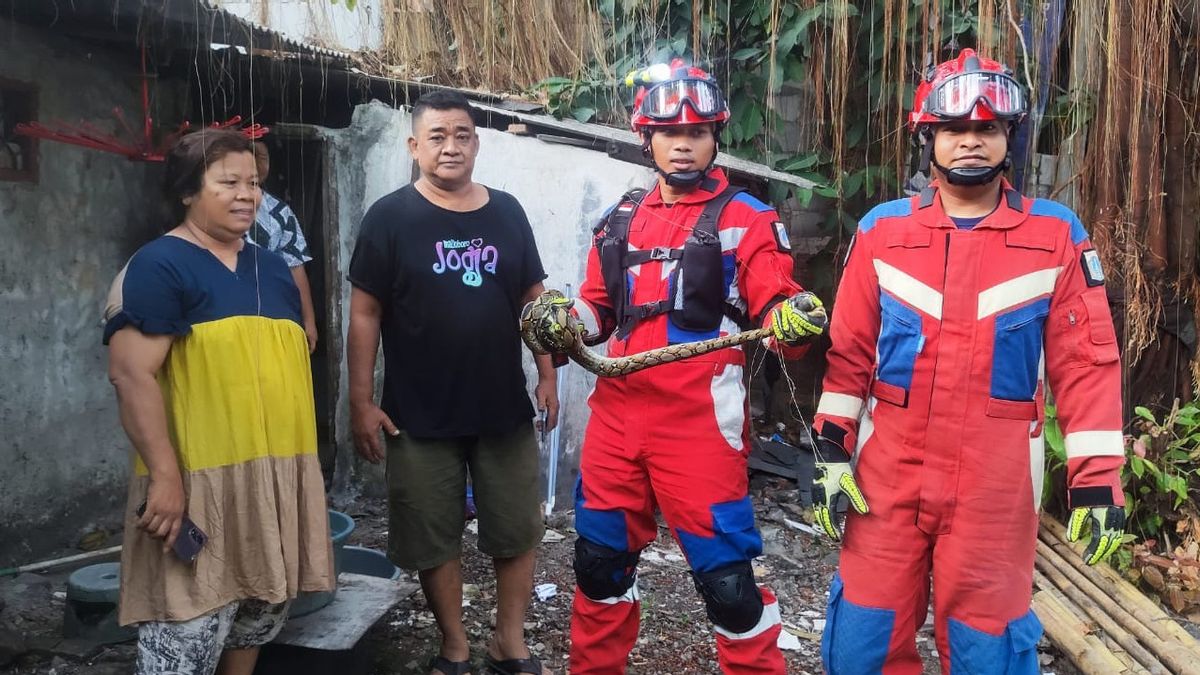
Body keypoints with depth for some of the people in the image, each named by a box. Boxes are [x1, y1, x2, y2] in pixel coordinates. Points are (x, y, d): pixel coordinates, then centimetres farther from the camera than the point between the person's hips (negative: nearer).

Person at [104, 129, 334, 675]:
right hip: (198, 483, -7)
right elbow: (131, 374, -17)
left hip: (276, 478, 7)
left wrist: (301, 462, 19)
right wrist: (165, 476, -22)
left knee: (259, 618, 17)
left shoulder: (272, 268, 14)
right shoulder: (159, 266, -9)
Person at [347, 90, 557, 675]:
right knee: (433, 540, 9)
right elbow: (365, 314, -6)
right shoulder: (390, 217, -5)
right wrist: (362, 402, -10)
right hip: (419, 414, -2)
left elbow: (533, 298, 10)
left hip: (504, 407, 3)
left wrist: (547, 375, 5)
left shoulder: (506, 212, 5)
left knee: (518, 531, 10)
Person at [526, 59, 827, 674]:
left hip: (701, 420, -5)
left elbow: (775, 313, -9)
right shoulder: (621, 220, 13)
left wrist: (794, 320, -30)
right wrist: (564, 324, 1)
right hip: (616, 412, 6)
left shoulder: (746, 220, -2)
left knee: (725, 574, -3)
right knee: (600, 558, 18)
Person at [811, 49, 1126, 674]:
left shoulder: (1057, 234, 1)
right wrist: (831, 448, 1)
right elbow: (849, 349, 5)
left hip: (996, 480, -1)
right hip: (887, 472, 1)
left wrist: (1097, 475, -3)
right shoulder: (882, 228, 3)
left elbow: (1086, 360, 0)